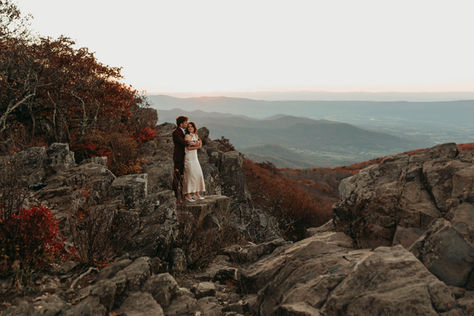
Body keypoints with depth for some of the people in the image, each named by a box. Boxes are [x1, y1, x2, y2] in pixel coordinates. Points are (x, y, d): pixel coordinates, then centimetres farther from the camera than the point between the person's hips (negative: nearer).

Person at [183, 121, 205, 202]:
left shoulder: (196, 136, 14)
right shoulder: (187, 136, -8)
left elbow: (200, 145, 3)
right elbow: (188, 148, -15)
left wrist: (193, 144, -12)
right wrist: (197, 146, -10)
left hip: (195, 157, 7)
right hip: (189, 158, -7)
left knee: (198, 174, 5)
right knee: (190, 175, -10)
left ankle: (197, 193, 14)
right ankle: (187, 195, -5)